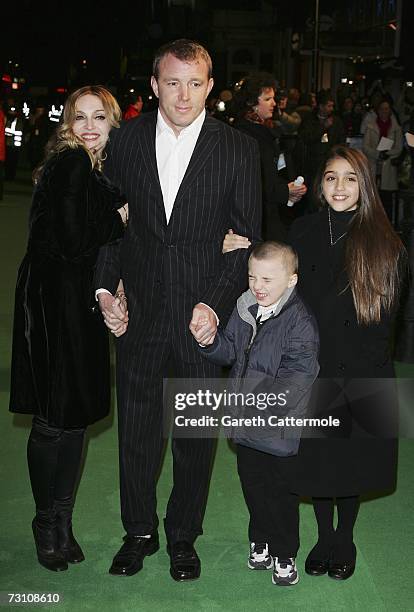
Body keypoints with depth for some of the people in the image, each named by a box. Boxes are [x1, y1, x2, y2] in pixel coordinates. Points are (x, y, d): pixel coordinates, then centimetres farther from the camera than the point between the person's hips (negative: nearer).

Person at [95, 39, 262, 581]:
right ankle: (139, 532, 33)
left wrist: (215, 302, -13)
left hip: (205, 312, -1)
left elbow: (249, 238, -4)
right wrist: (105, 288, -4)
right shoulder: (126, 140, 1)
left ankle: (183, 535, 32)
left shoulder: (238, 149, -5)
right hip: (140, 308, 2)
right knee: (136, 425, 12)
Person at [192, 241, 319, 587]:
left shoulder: (300, 321, -18)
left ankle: (284, 556, 28)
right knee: (252, 485, 20)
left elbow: (296, 377, -22)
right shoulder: (245, 309, 2)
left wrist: (257, 401, -28)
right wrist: (211, 342, -13)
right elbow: (230, 352, 9)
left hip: (279, 428, -6)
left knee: (281, 493, 9)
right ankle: (260, 542, 41)